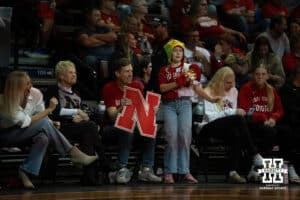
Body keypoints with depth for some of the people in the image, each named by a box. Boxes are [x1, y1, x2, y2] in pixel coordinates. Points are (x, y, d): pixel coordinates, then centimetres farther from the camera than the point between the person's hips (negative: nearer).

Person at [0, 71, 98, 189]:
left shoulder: (33, 95, -9)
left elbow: (42, 116, -5)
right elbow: (26, 122, -28)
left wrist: (51, 124, -26)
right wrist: (50, 109, -27)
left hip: (25, 134, 6)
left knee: (43, 138, -31)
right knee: (44, 123, -30)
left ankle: (25, 172, -23)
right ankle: (74, 154, -27)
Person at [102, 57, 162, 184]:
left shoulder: (137, 86, 4)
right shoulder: (109, 88, -10)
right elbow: (112, 116, -18)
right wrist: (121, 108, -39)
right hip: (112, 128, -5)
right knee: (127, 130, -36)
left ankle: (146, 169, -23)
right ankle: (122, 170, -35)